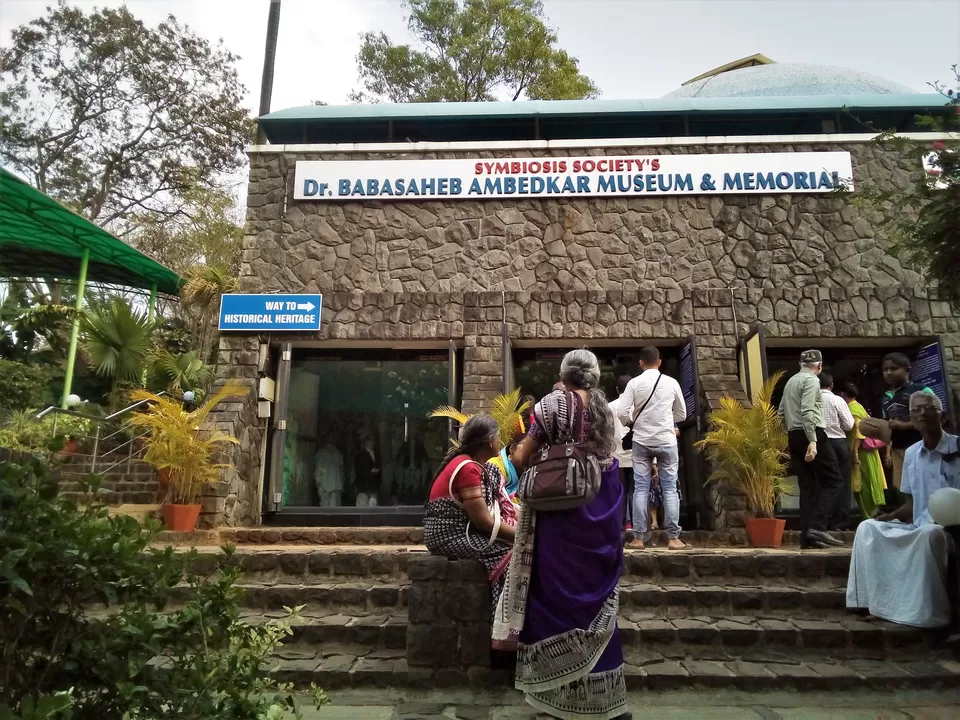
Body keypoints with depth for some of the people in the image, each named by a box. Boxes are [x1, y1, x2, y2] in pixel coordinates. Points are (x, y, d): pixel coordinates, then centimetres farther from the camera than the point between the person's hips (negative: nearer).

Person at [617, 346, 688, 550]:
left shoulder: (634, 383, -3)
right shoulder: (672, 383, 1)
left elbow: (623, 413, -7)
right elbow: (681, 414, 11)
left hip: (641, 441, 0)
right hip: (666, 440, 0)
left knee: (640, 488, 3)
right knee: (670, 488, 6)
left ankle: (639, 538, 4)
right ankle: (673, 537, 5)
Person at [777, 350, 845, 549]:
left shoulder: (791, 381, 18)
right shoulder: (812, 380, -6)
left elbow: (781, 413, 17)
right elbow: (807, 412, -18)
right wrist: (812, 441, -22)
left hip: (794, 437, 8)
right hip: (812, 435, -8)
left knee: (807, 486, 8)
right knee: (834, 480, -1)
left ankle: (807, 536, 5)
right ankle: (817, 526, -13)